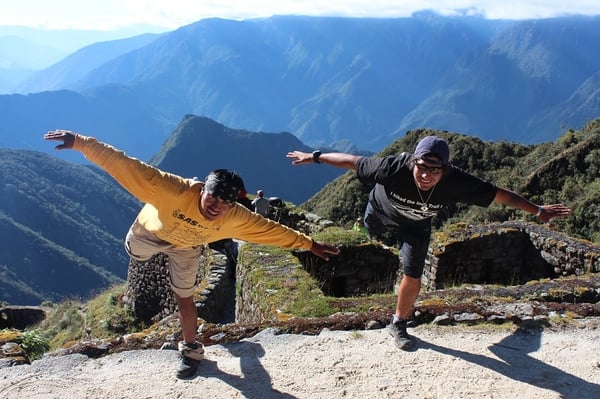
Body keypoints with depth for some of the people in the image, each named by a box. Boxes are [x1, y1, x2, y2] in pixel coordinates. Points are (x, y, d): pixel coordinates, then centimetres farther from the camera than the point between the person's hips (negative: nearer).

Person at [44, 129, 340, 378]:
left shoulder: (236, 218, -38)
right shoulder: (173, 190, -49)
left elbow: (273, 230, -26)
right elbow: (123, 165, -51)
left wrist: (309, 244, -22)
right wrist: (81, 143, -58)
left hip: (185, 247, 0)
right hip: (151, 231, 0)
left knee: (184, 300, 6)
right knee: (135, 253, 32)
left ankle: (191, 350, 30)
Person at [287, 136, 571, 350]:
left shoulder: (456, 183, -39)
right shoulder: (393, 167, -45)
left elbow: (501, 194, -28)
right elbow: (352, 161, -32)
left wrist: (538, 211, -22)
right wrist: (315, 157, -26)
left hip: (415, 226, 1)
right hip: (381, 210, 0)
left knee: (412, 279, -3)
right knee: (371, 232, 31)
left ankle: (398, 324, 24)